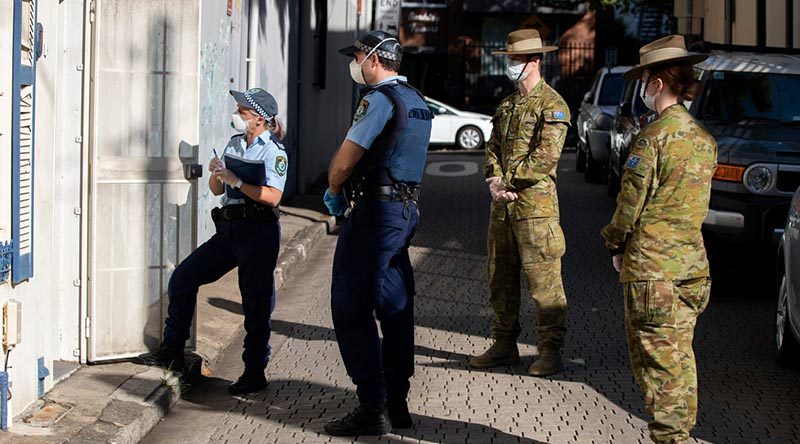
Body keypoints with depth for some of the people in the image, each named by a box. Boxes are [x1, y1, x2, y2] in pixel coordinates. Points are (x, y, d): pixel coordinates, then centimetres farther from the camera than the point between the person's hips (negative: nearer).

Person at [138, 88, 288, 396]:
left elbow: (272, 197, -19)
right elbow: (217, 190, 17)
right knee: (183, 277, 2)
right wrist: (216, 174, -4)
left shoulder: (273, 151, -7)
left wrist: (236, 180, -19)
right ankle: (172, 351, 9)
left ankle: (255, 373, 8)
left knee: (256, 303, -2)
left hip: (258, 232, -8)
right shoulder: (234, 144, 15)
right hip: (229, 229, 8)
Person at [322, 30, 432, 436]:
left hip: (374, 212, -10)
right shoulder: (417, 102, 16)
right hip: (405, 209, 10)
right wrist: (346, 191, 17)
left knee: (351, 309, -6)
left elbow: (344, 162, -16)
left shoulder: (379, 99, -14)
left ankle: (371, 407, -8)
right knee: (395, 307, 12)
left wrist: (333, 192, 4)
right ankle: (397, 403, 17)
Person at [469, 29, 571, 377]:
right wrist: (494, 182, -4)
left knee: (544, 282, -6)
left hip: (535, 205, -8)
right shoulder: (507, 105, 18)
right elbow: (493, 149, 15)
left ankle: (551, 352, -1)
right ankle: (504, 345, 21)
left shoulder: (552, 106, -7)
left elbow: (546, 158, -16)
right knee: (501, 279, 12)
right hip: (502, 205, 8)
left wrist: (508, 181, -12)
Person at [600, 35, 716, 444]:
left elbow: (631, 202, -12)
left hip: (652, 264, -7)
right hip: (693, 262, 8)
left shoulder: (654, 137, -14)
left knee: (657, 358, -2)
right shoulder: (703, 138, 10)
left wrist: (616, 246, 4)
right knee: (680, 356, 14)